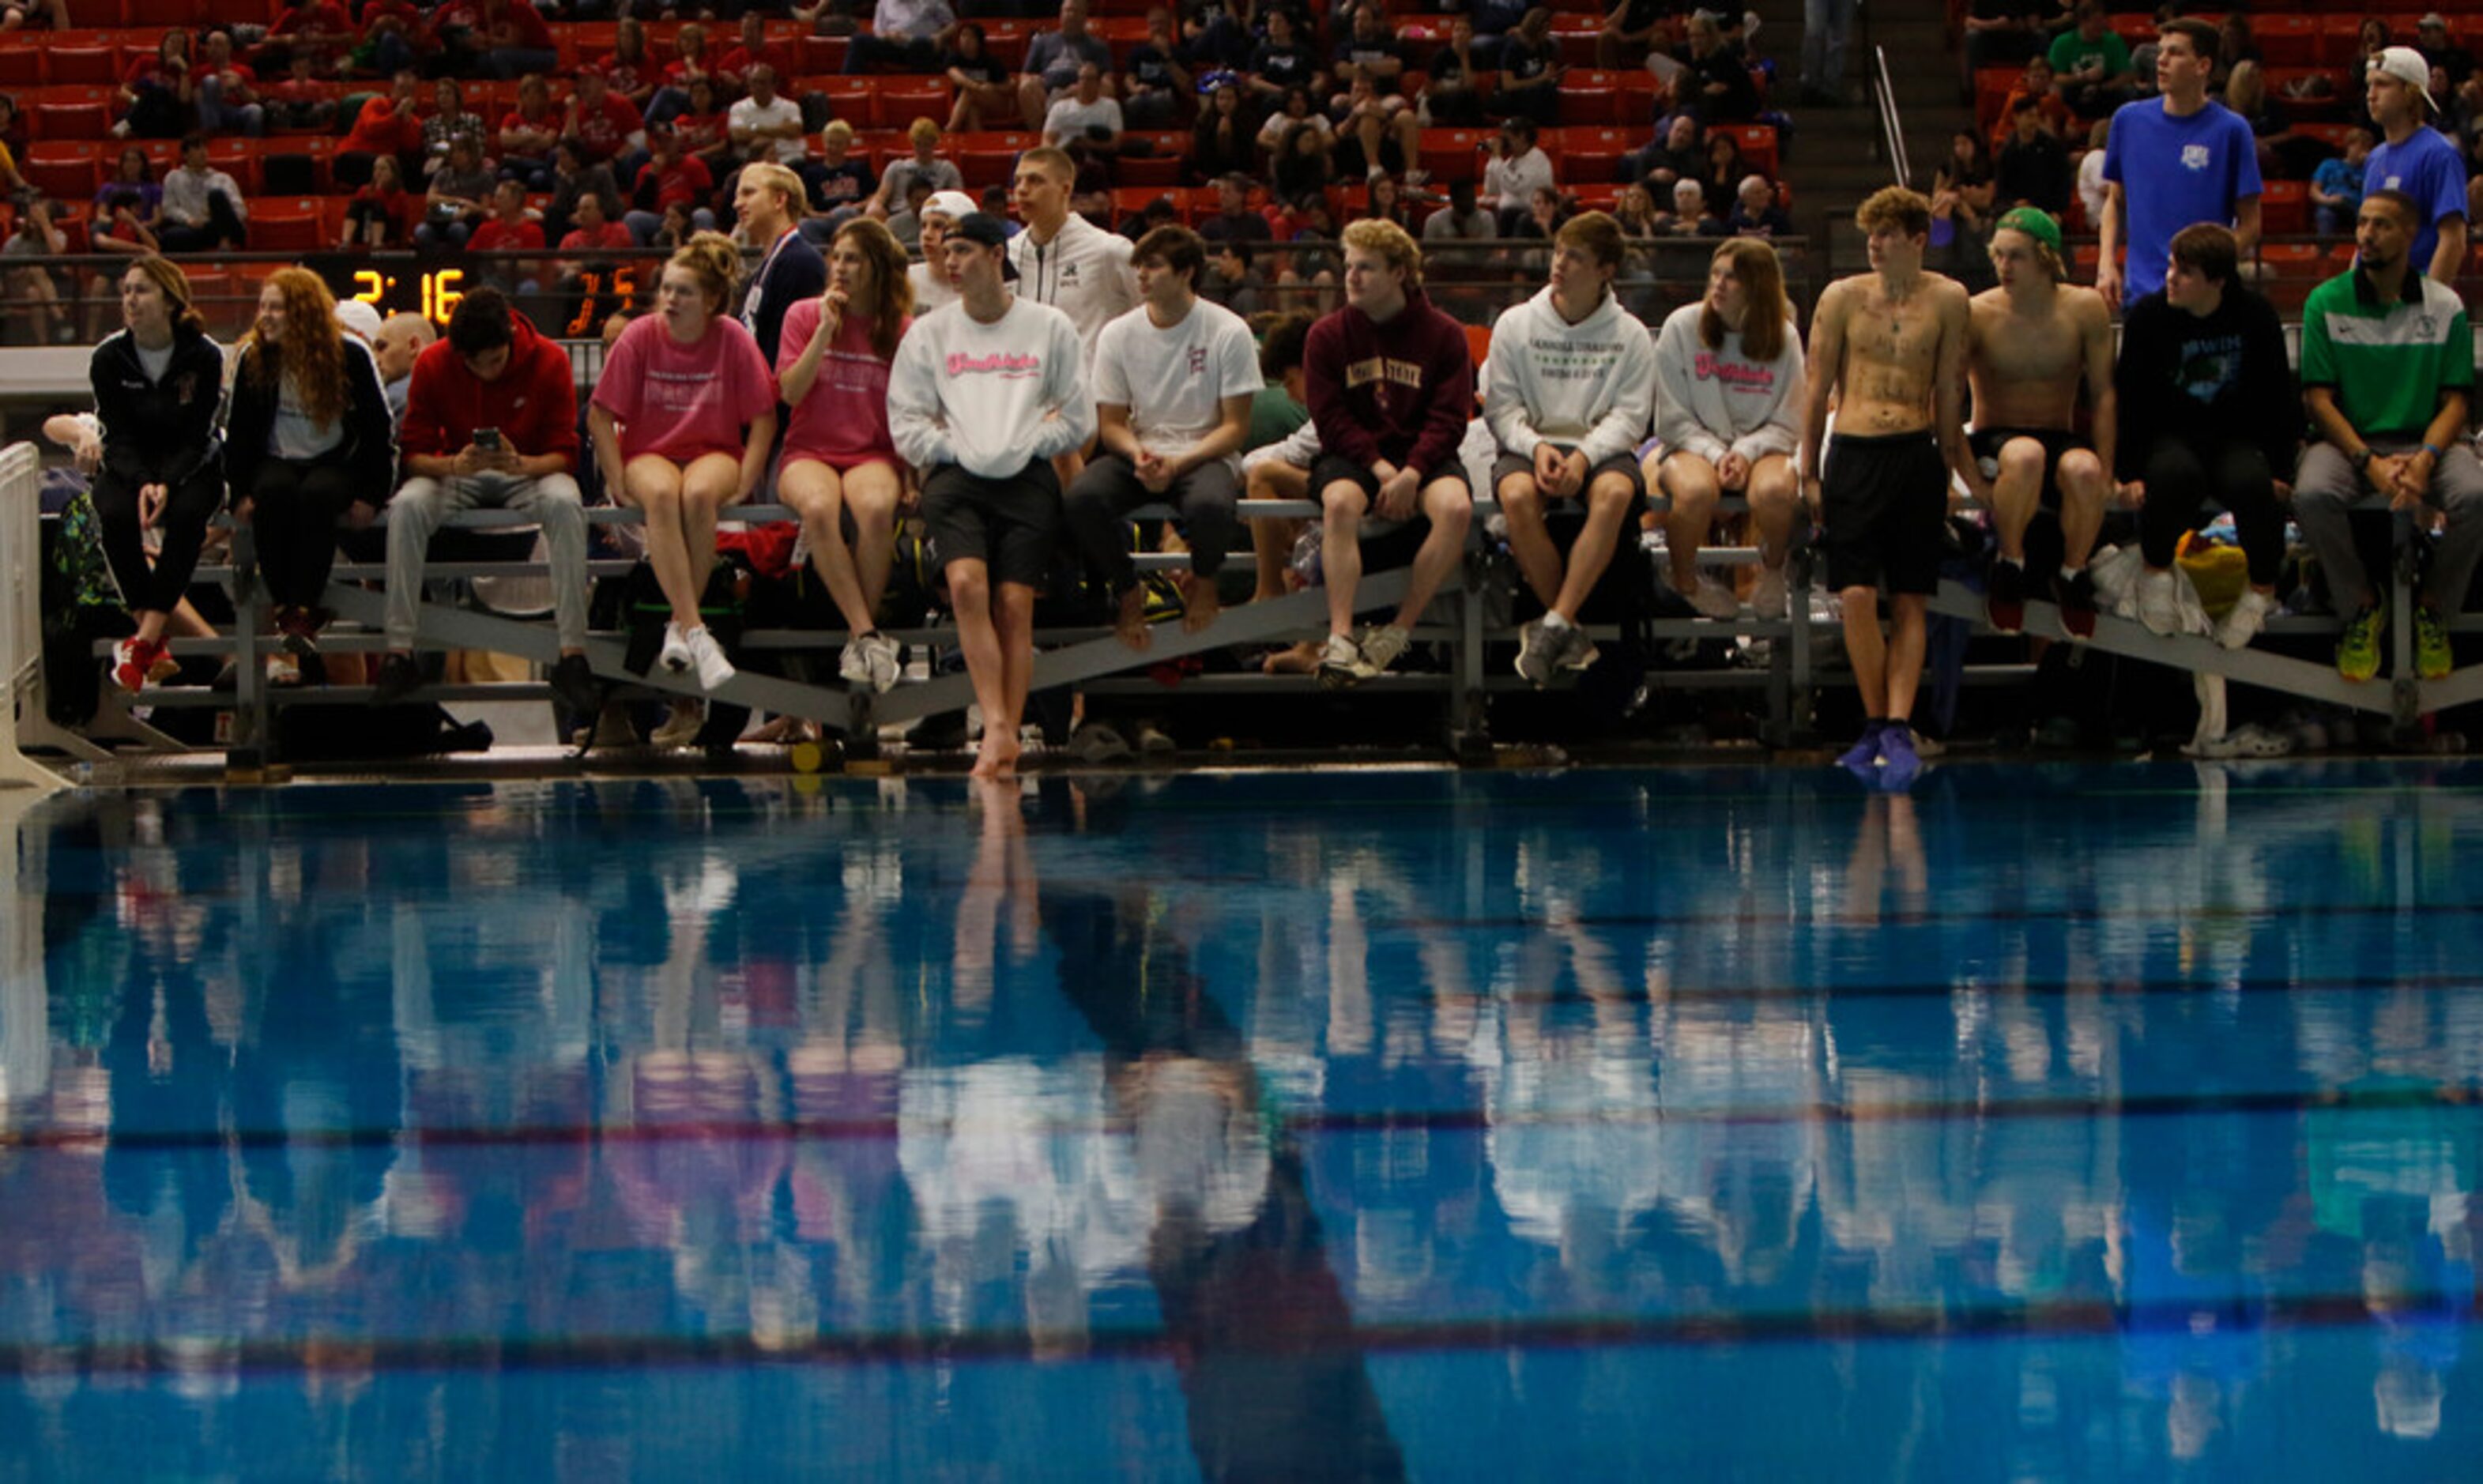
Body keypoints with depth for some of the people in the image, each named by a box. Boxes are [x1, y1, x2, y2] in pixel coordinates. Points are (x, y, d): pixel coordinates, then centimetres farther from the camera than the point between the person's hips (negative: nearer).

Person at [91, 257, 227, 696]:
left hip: (189, 465, -1)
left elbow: (197, 438, -13)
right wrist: (142, 484, -29)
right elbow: (118, 438, -10)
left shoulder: (204, 356, -10)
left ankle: (144, 642, -36)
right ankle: (155, 644, -29)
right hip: (128, 465, 1)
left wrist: (167, 484, -31)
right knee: (115, 514, -33)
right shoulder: (108, 358, -6)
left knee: (188, 513, -35)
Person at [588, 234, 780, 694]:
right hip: (649, 453, 0)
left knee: (698, 493, -37)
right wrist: (619, 485, -10)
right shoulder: (640, 337, -4)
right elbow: (599, 418, -2)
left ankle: (679, 627, -27)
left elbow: (763, 419, -1)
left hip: (714, 453, 0)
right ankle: (695, 633, -44)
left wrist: (743, 484, -10)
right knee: (661, 494, -37)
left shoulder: (733, 340, -4)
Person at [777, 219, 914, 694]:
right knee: (819, 507, -37)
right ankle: (868, 636, -35)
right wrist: (826, 331, -9)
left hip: (874, 454, 0)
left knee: (875, 507, -37)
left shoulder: (902, 329, 8)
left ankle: (859, 640, -26)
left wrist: (910, 471, -6)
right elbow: (790, 391, -3)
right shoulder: (805, 315, 8)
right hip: (810, 452, 0)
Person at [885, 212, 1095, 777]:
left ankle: (1007, 741, -11)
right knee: (967, 584, -23)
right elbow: (906, 421, 10)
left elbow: (1078, 418, 11)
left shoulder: (1051, 328, 11)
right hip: (955, 477, 0)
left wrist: (1027, 445, -1)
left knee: (1014, 603, -13)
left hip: (1027, 476, 0)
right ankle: (997, 727, -26)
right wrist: (955, 448, -2)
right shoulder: (928, 333, 14)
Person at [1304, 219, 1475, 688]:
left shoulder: (1443, 334, 2)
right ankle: (1339, 638, -41)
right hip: (1352, 455, 0)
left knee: (1456, 507, -32)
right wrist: (1380, 469, -17)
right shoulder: (1327, 335, 4)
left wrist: (1411, 474, -20)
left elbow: (1448, 419, -4)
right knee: (1340, 502, -35)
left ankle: (1399, 631, -25)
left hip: (1422, 455, 0)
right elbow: (1331, 419, -3)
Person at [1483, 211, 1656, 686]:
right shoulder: (1516, 323, 9)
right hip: (1530, 443, 1)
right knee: (1517, 496, -35)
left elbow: (1629, 415, -2)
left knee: (1615, 493, -37)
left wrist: (1583, 457, -19)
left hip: (1600, 447, -1)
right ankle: (1571, 635, -24)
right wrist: (1536, 446, -16)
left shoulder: (1630, 335, 7)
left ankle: (1554, 627, -35)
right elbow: (1501, 406, 4)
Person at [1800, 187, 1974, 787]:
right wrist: (1808, 472, 4)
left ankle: (1897, 727, -4)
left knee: (1910, 601, -2)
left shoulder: (1946, 299, 4)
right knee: (1857, 595, -10)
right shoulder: (1843, 297, 3)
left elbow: (1947, 390, 11)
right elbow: (1818, 389, 6)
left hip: (1916, 455, 1)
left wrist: (1952, 465, 11)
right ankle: (1877, 723, 2)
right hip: (1853, 453, -1)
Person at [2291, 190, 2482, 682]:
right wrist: (2369, 463, -17)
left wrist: (2425, 459, -18)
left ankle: (2435, 607, -3)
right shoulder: (2326, 303, 1)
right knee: (2312, 495, -34)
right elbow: (2319, 397, -3)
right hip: (2349, 439, -1)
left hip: (2426, 439, 1)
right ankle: (2361, 606, -7)